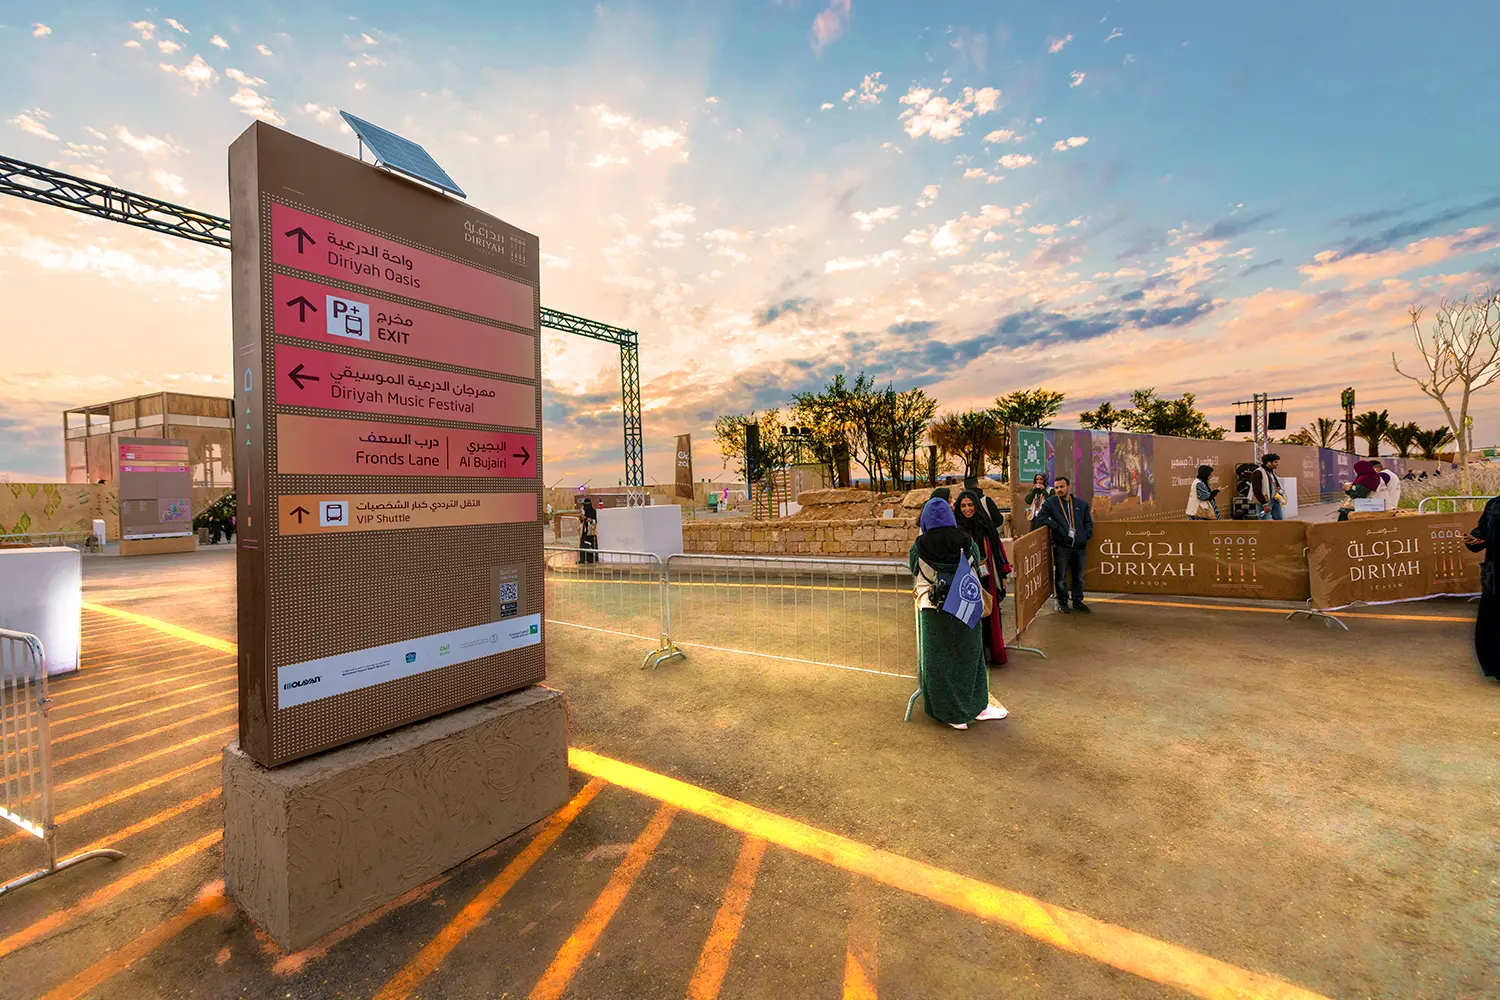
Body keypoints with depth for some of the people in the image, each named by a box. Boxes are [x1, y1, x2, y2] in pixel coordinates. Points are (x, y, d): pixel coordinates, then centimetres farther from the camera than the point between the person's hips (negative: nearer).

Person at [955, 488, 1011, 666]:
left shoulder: (986, 525, 4)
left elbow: (997, 548, 8)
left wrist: (1003, 574, 7)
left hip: (987, 578, 3)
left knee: (990, 614, 10)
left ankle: (991, 653, 25)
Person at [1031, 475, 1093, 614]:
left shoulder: (1081, 504, 10)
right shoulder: (1051, 503, -1)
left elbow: (1088, 522, 19)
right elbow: (1040, 519, -11)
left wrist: (1087, 535, 3)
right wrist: (1058, 527, -16)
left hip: (1080, 547, 4)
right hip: (1061, 547, -3)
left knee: (1079, 577, 14)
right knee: (1061, 577, 5)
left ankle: (1078, 602, 29)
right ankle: (1062, 602, 19)